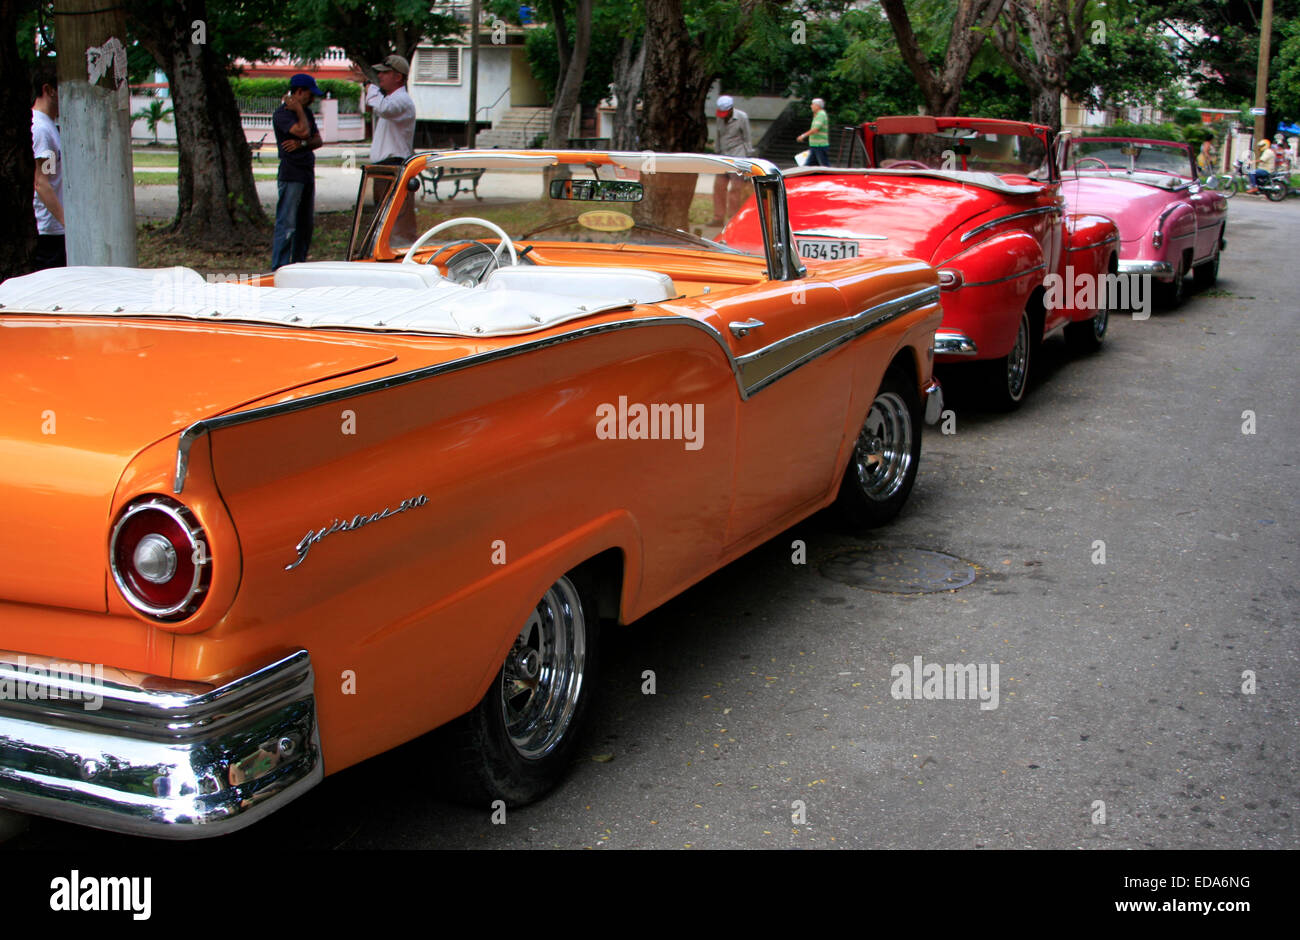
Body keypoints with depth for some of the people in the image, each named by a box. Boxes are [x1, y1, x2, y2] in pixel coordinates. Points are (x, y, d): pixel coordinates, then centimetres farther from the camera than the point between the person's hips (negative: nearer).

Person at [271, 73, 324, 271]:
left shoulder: (306, 112, 18)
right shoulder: (282, 113, -9)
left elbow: (317, 140, 12)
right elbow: (303, 132, -22)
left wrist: (302, 143, -8)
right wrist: (299, 110, -7)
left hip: (307, 174, 9)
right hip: (290, 175, -9)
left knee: (306, 224, 11)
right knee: (287, 225, -10)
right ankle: (279, 269, -10)